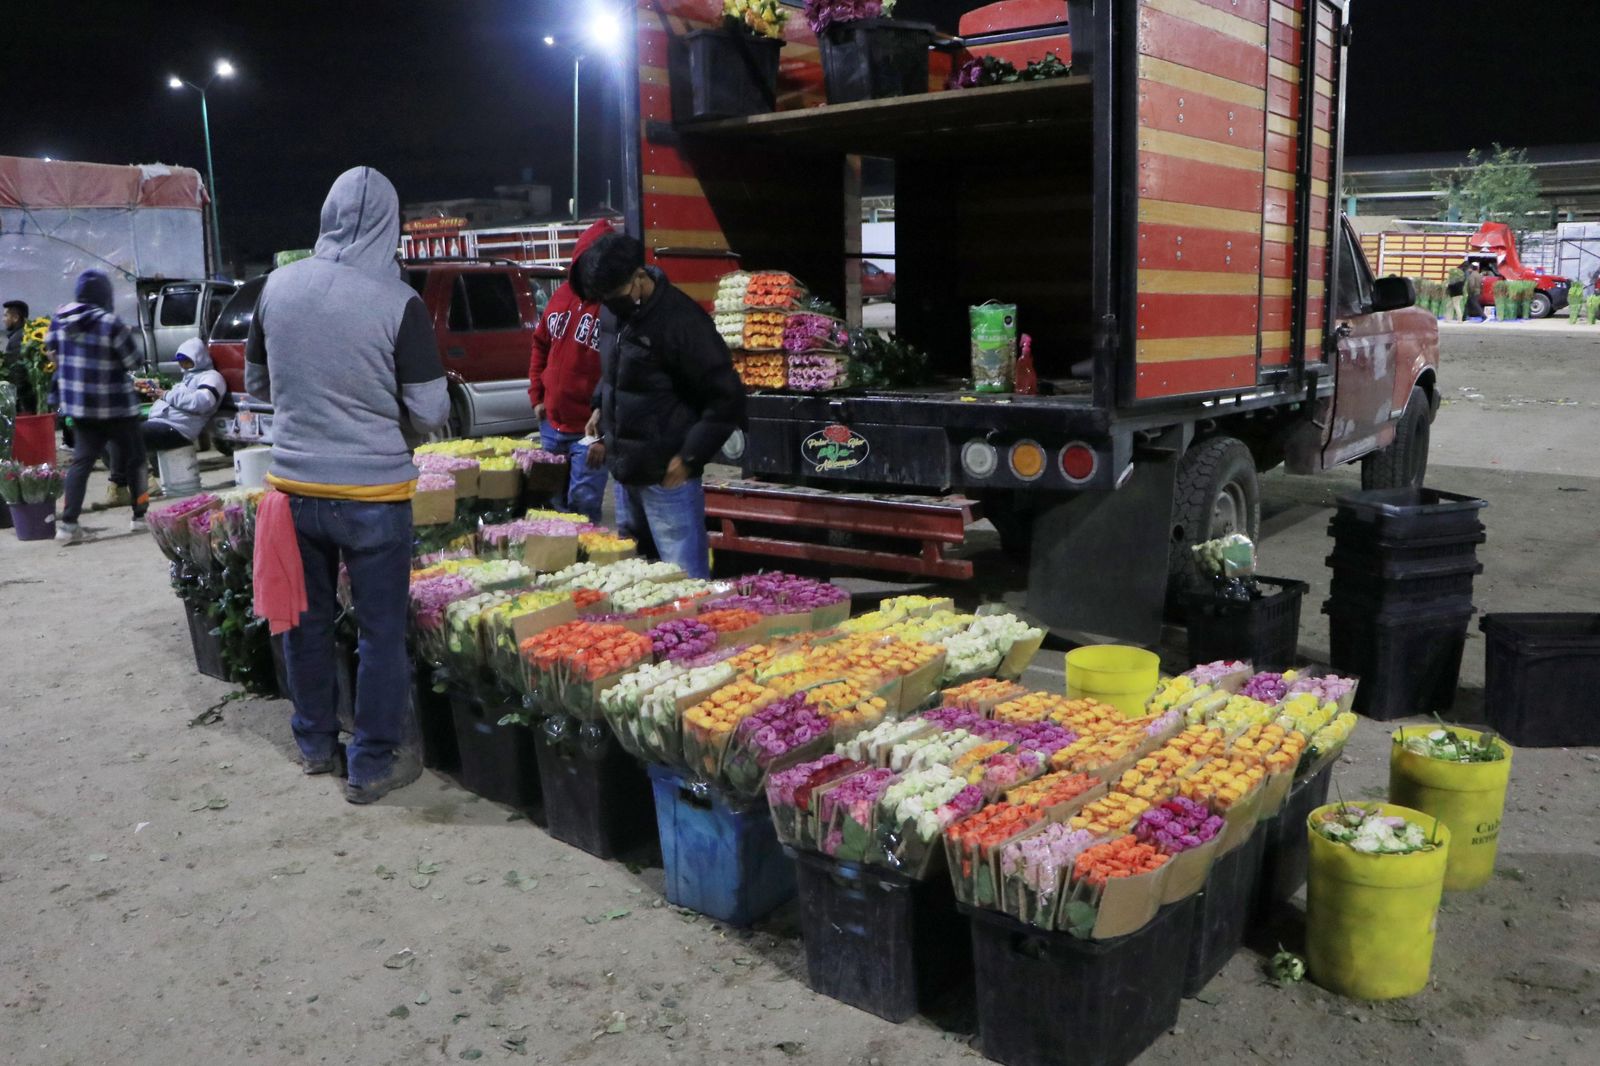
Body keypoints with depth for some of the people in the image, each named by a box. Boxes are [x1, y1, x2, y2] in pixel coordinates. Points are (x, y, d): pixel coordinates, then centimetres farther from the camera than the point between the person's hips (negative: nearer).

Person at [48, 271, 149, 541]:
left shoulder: (60, 318, -1)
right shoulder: (110, 323, -21)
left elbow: (52, 349, 13)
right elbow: (133, 361, -14)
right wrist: (127, 335, 3)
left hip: (77, 403, 5)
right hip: (115, 406, -5)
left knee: (82, 460, 8)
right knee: (132, 458, 11)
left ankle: (68, 522, 0)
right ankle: (140, 515, 16)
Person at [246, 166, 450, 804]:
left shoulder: (279, 285, -1)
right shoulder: (398, 302, -14)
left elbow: (257, 383, 12)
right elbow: (431, 411, -12)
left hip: (294, 485, 4)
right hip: (373, 492, -4)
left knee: (308, 619, 19)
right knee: (381, 630, 8)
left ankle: (315, 743, 34)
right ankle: (374, 764, 17)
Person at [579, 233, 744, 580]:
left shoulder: (681, 320, -18)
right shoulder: (612, 313, 6)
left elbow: (727, 399, -16)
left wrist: (689, 458, -16)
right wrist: (601, 407, 13)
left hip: (665, 475, -8)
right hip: (627, 470, 8)